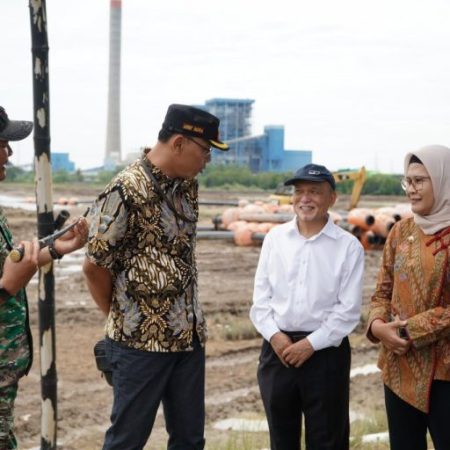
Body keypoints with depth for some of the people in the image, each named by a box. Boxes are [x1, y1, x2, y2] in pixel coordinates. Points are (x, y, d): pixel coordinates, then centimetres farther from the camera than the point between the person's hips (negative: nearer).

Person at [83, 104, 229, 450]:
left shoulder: (188, 186, 6)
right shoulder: (126, 191, -17)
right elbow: (95, 266, -13)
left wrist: (191, 318, 11)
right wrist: (122, 318, 0)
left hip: (189, 334, 7)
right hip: (141, 339, -7)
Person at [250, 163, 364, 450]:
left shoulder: (348, 246, -5)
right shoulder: (275, 238, 5)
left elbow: (349, 309, -7)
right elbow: (261, 296, 6)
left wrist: (311, 343, -13)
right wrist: (274, 335, -8)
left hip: (326, 352, -3)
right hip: (278, 348, 3)